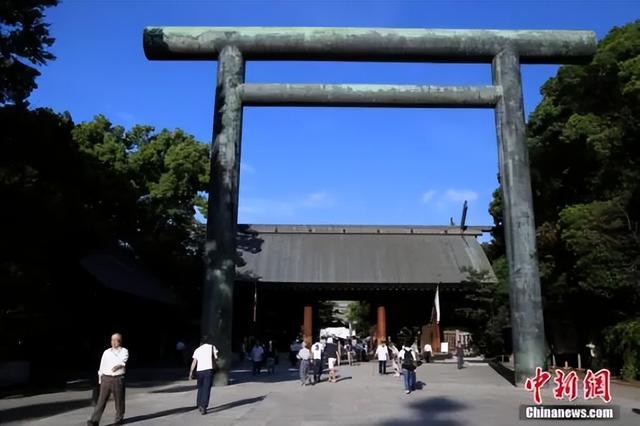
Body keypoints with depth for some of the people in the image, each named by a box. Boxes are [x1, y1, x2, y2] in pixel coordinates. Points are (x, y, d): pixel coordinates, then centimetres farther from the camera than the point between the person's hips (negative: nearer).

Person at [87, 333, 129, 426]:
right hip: (106, 379, 2)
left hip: (118, 379, -2)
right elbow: (102, 366, 16)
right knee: (101, 400, -3)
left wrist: (118, 365, -38)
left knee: (119, 400, 6)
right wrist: (100, 380, 15)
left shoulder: (124, 351, 2)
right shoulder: (106, 352, 13)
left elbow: (124, 360, -18)